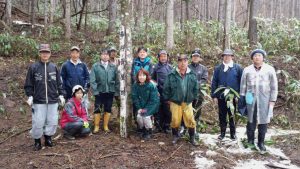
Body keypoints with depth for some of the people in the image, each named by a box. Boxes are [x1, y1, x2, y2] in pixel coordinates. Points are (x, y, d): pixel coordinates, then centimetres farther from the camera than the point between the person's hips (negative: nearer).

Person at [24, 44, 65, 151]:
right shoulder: (33, 67, -1)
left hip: (53, 100, 3)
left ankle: (48, 139, 27)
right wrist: (30, 96, -6)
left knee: (52, 121, 6)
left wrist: (61, 95, 5)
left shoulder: (54, 67, 6)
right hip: (38, 101, -2)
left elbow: (59, 83, 11)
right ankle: (37, 141, 19)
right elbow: (28, 84, 3)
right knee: (38, 122, -1)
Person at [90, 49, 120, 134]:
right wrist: (95, 90, -11)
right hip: (99, 91, -2)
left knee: (108, 109, 9)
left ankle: (106, 126, 22)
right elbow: (92, 80, -4)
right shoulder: (95, 66, -1)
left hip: (110, 91, 2)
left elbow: (117, 80, 6)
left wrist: (117, 91, 2)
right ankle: (96, 126, 16)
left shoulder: (113, 67, 5)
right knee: (97, 109, 3)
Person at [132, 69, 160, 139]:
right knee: (139, 116, -16)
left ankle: (149, 131, 6)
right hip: (141, 106, 3)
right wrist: (139, 108, -13)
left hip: (151, 105, -3)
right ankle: (143, 130, 13)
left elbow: (153, 100, -17)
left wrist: (146, 109, -18)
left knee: (146, 116, -21)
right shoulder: (135, 85, -9)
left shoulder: (151, 86, -20)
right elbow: (134, 97, -5)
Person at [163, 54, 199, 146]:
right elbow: (166, 88, -1)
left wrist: (193, 98, 9)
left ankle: (192, 138, 18)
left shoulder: (192, 75, -1)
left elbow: (196, 88, 10)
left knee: (190, 120, 0)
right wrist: (168, 99, 3)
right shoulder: (172, 75, -8)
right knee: (175, 120, 3)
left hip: (188, 102, 2)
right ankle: (175, 136, 27)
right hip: (175, 102, -1)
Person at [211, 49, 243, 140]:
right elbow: (214, 82, 4)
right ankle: (222, 132, 23)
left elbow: (241, 82, 0)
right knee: (222, 115, 9)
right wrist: (214, 95, -1)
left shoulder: (238, 68, 0)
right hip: (221, 96, 2)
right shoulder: (218, 68, 4)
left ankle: (233, 133, 24)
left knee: (232, 115, 10)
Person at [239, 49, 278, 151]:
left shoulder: (270, 69, 0)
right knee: (251, 121, 7)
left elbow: (274, 86, 1)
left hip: (264, 100, -1)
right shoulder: (247, 70, 4)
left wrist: (272, 100, -3)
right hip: (251, 99, 1)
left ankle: (261, 142, 17)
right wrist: (242, 98, 5)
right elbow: (243, 85, 8)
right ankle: (250, 141, 20)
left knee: (263, 121, 4)